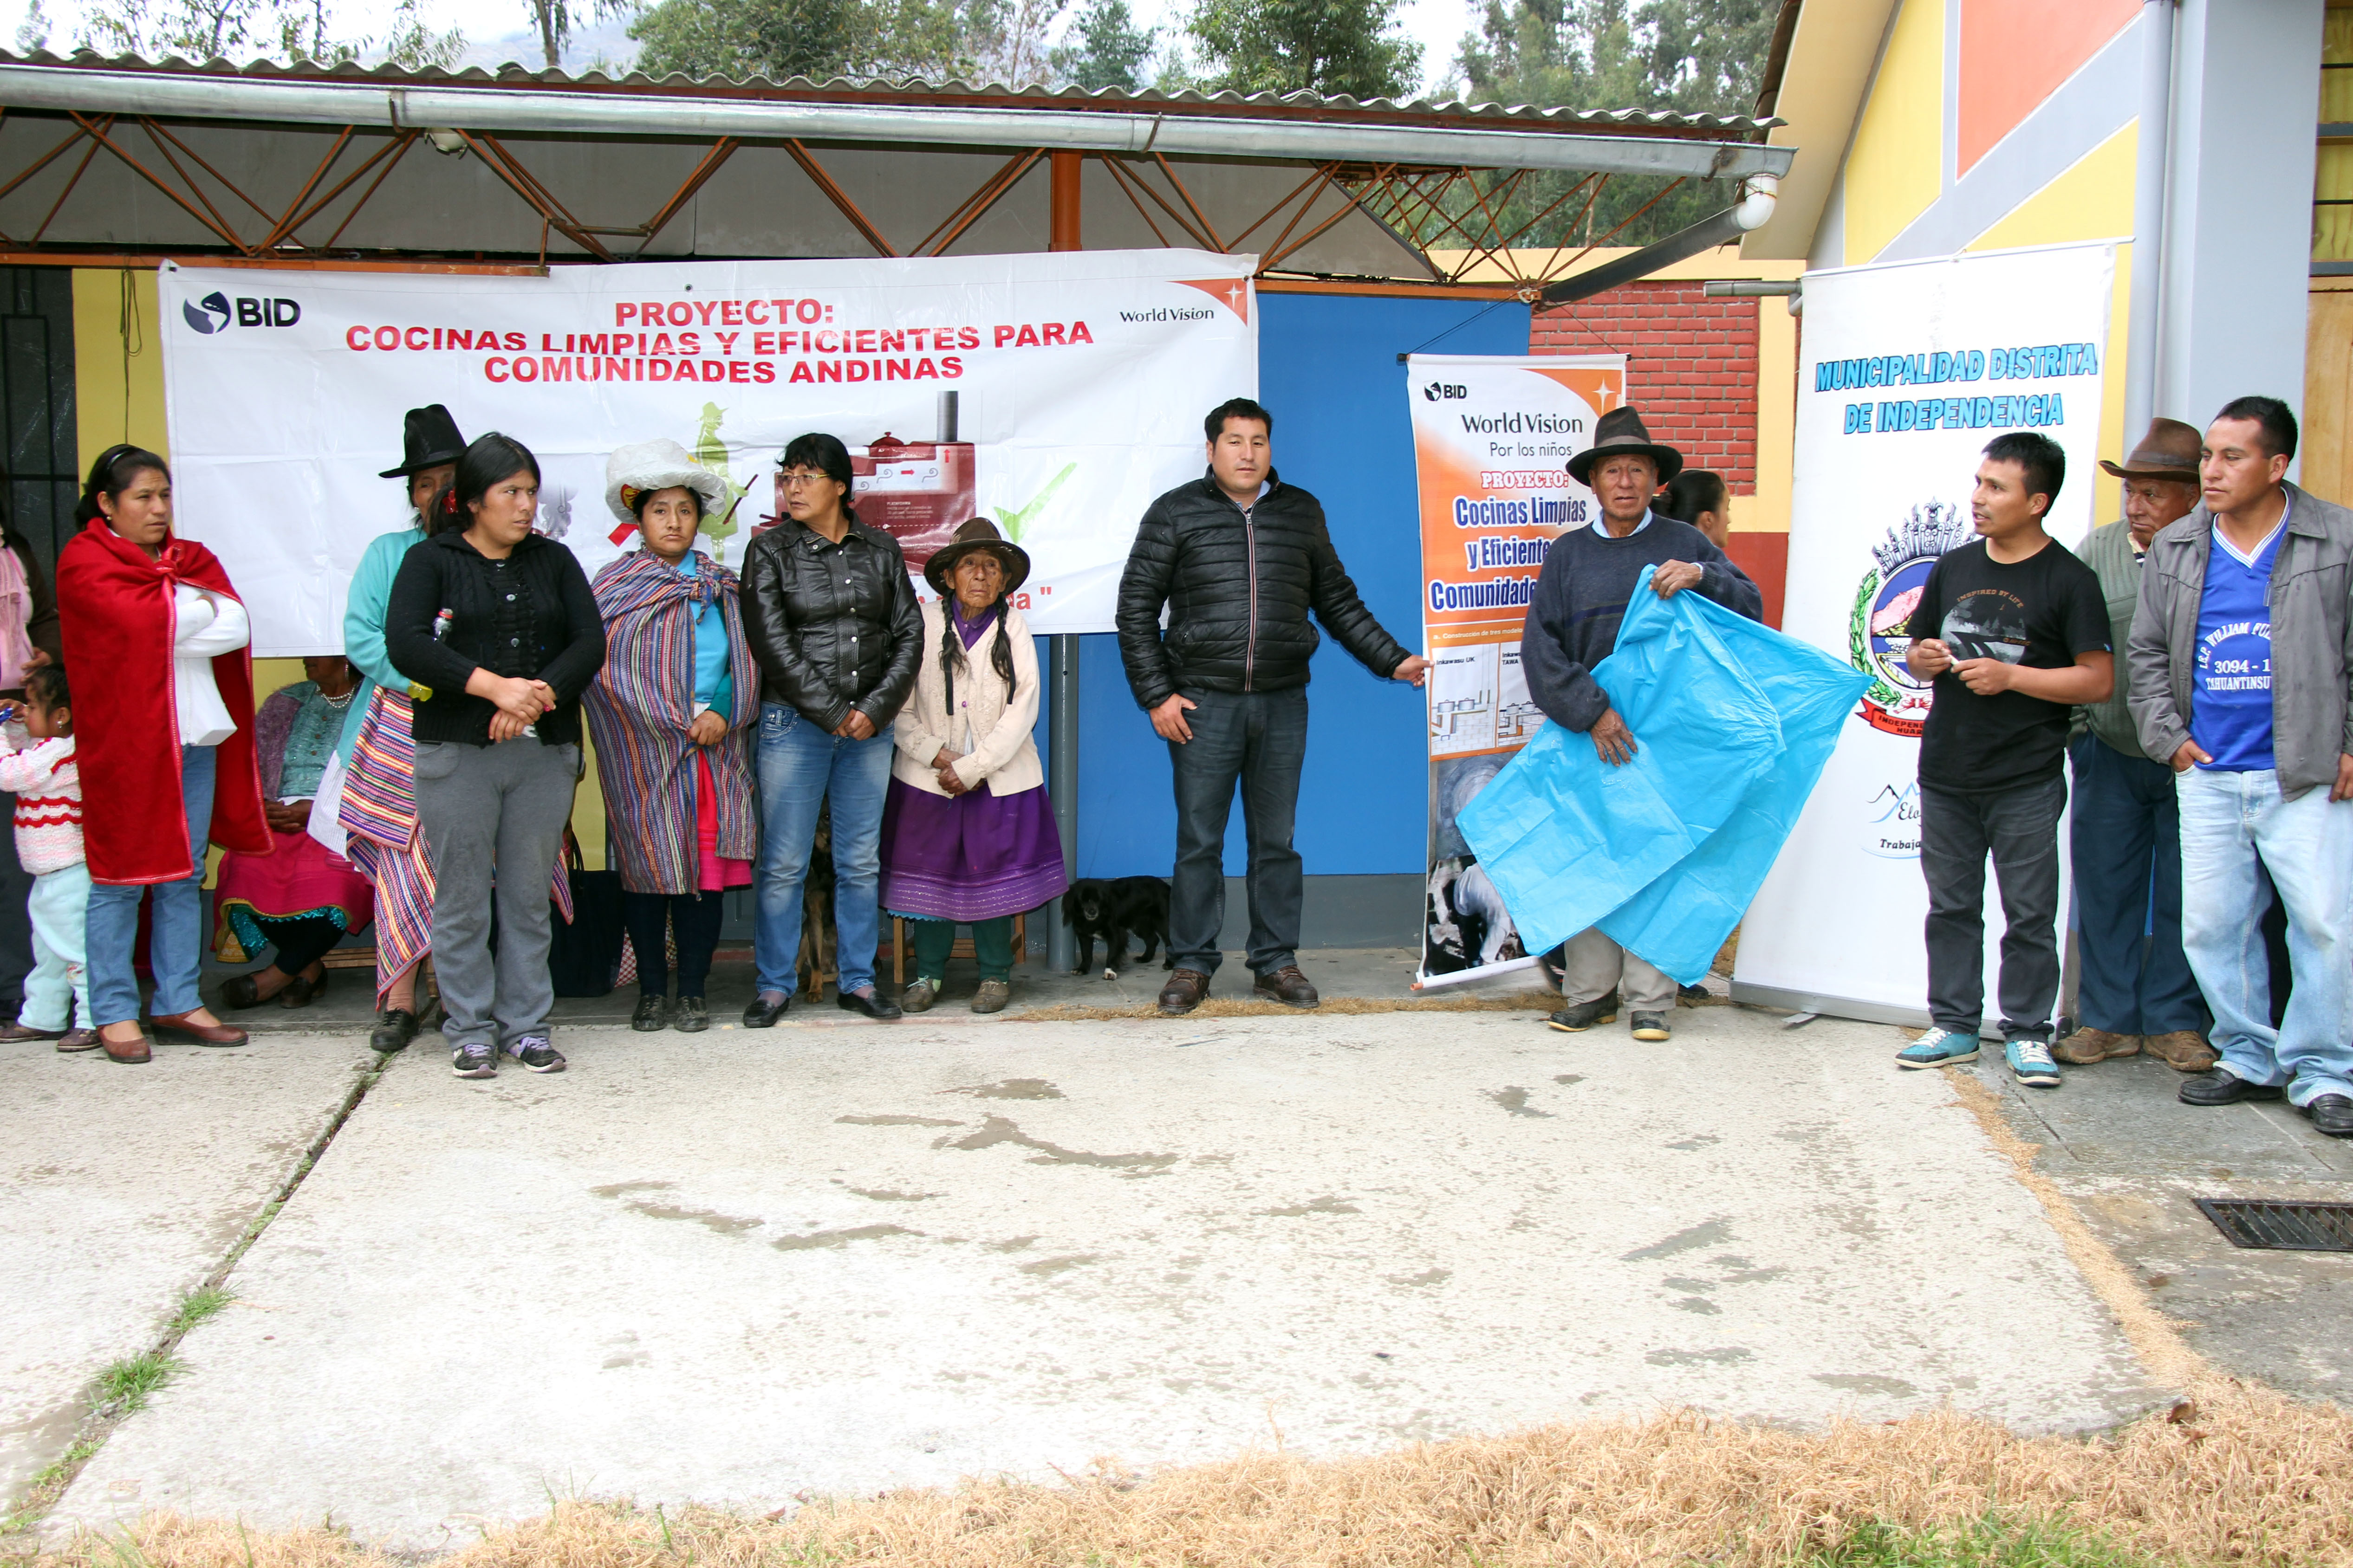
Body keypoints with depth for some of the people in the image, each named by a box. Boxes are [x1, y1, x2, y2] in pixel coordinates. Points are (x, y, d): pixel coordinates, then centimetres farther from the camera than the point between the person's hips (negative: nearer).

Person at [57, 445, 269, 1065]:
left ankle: (178, 1001, 14)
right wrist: (198, 609, -1)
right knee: (119, 879, -2)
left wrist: (170, 615, -10)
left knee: (185, 876, 8)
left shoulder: (191, 558, 16)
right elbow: (138, 623, -16)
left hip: (196, 737, 6)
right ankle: (114, 1012, 4)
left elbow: (236, 626, 1)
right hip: (125, 740, -5)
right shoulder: (84, 563, -1)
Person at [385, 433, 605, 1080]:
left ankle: (525, 1024, 15)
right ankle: (471, 1028, 13)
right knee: (462, 898, 2)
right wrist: (495, 686, -19)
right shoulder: (432, 561, 3)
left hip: (544, 753, 3)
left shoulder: (553, 561, 13)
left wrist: (538, 697, -15)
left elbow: (590, 641, 2)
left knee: (529, 894, 6)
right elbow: (405, 645, -11)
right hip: (456, 753, -2)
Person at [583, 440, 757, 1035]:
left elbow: (744, 664, 11)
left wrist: (721, 716, -7)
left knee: (708, 868, 1)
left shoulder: (722, 586, 13)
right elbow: (612, 671, -6)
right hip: (646, 754, -2)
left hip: (716, 753, 3)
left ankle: (693, 991, 11)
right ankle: (652, 990, 12)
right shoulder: (618, 586, 3)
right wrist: (682, 722, -11)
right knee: (650, 867, 0)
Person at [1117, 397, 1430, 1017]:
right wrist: (1157, 695, -4)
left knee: (1277, 839, 7)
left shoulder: (1301, 513, 12)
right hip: (1203, 704, -2)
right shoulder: (1176, 513, 4)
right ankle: (1192, 966, 11)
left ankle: (1276, 962, 16)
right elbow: (1136, 607, 3)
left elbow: (1338, 601, 19)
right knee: (1199, 840, 1)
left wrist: (1393, 660, 11)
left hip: (1282, 703, 2)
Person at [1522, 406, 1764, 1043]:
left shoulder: (1686, 544, 10)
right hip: (1589, 733, 1)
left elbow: (1751, 612, 5)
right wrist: (1590, 711, -12)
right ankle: (1590, 991, 9)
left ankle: (1650, 999, 3)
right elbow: (1540, 645, 1)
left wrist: (1702, 577, -14)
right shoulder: (1568, 554, 11)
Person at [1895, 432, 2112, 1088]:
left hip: (2026, 781, -5)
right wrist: (1923, 660, -4)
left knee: (2030, 913, 2)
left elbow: (2098, 680, -9)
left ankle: (2027, 1033, 11)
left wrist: (2011, 676, -17)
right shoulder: (1952, 568, 11)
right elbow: (1918, 653, 20)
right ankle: (1953, 1024, 20)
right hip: (1945, 775, 5)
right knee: (1951, 907, 11)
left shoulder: (2069, 580, -5)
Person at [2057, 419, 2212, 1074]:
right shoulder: (2098, 549, 4)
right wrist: (2073, 726, 1)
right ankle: (2108, 1019, 17)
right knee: (2105, 885, 6)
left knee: (2183, 895, 6)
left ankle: (2175, 1021, 19)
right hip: (2111, 754, 2)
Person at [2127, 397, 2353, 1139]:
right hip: (2207, 773, 3)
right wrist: (2168, 736, 6)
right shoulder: (2173, 550, 9)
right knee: (2213, 925, 6)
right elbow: (2145, 652, 15)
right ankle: (2249, 1057, 21)